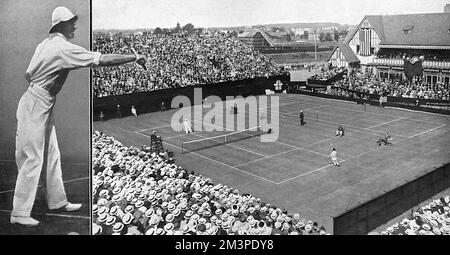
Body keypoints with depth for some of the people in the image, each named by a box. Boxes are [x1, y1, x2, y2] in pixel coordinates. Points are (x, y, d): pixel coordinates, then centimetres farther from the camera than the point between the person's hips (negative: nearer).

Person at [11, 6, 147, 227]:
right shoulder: (64, 48, -19)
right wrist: (134, 57, -17)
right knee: (33, 159, -4)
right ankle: (19, 213, 5)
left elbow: (28, 74, 14)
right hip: (35, 105, -9)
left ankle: (57, 201, 25)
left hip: (43, 105, 9)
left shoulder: (46, 43, 9)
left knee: (51, 155, 14)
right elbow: (102, 60, -23)